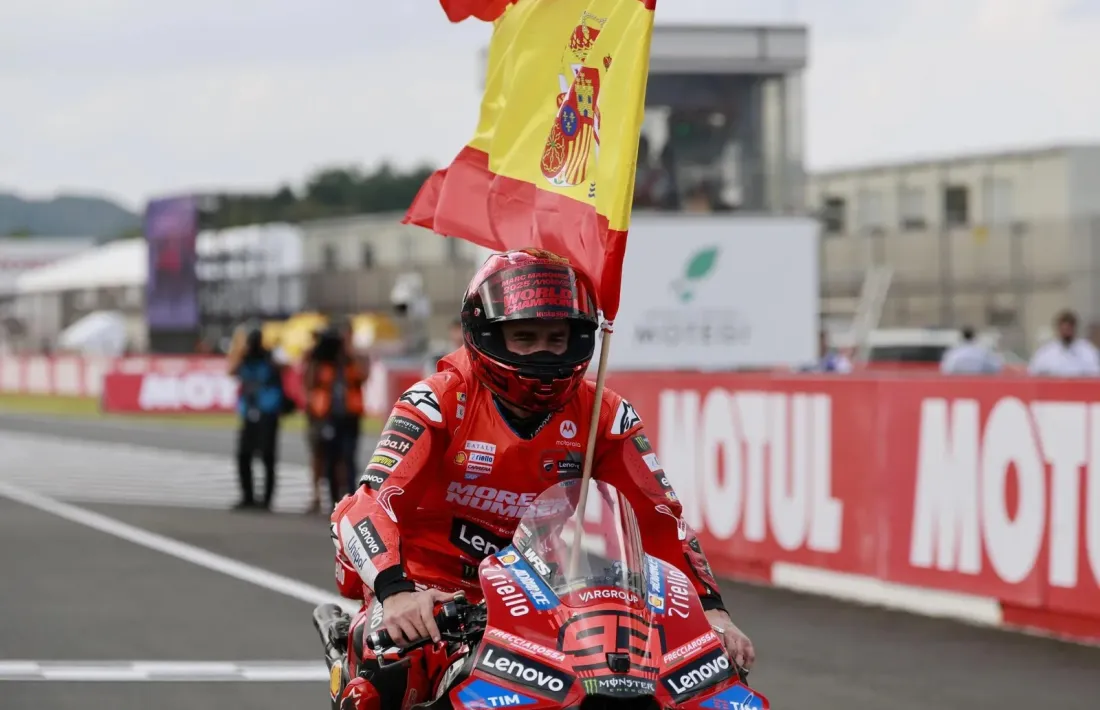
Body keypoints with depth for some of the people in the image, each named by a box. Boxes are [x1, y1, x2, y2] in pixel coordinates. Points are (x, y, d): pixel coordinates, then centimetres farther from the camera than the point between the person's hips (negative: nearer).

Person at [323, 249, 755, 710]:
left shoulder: (602, 415, -2)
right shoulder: (437, 402, -14)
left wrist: (711, 610, -19)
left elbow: (659, 518, -4)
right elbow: (369, 504, -24)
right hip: (431, 587, -4)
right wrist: (395, 594, -43)